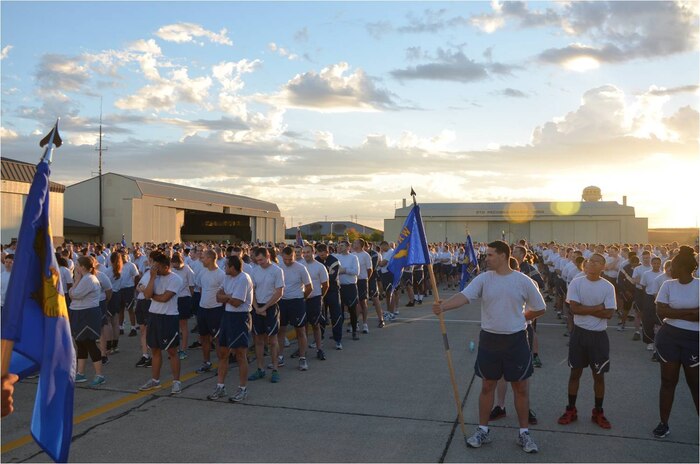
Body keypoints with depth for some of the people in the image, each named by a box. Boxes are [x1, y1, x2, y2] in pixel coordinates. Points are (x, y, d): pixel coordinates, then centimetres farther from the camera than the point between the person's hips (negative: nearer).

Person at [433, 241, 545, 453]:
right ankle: (482, 430, 27)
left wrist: (519, 318, 2)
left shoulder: (523, 281, -7)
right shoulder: (483, 279, -5)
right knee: (487, 386, 12)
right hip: (489, 339, 1)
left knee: (520, 388, 10)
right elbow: (464, 296, -21)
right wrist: (443, 306, -37)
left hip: (516, 340, -1)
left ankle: (524, 433, 27)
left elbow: (540, 308, 3)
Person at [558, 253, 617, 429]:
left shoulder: (608, 287, -5)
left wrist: (585, 309, -15)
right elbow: (574, 308, -15)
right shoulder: (576, 283, -6)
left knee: (599, 375, 9)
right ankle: (571, 410, 21)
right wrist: (597, 308, -14)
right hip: (579, 333, 0)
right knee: (575, 372, 10)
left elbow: (609, 313, -13)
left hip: (599, 335, 0)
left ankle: (598, 412, 25)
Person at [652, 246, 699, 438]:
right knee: (668, 381, 8)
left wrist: (676, 312, -15)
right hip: (669, 337, 2)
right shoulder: (668, 285, -1)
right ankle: (664, 423, 18)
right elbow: (661, 311, -9)